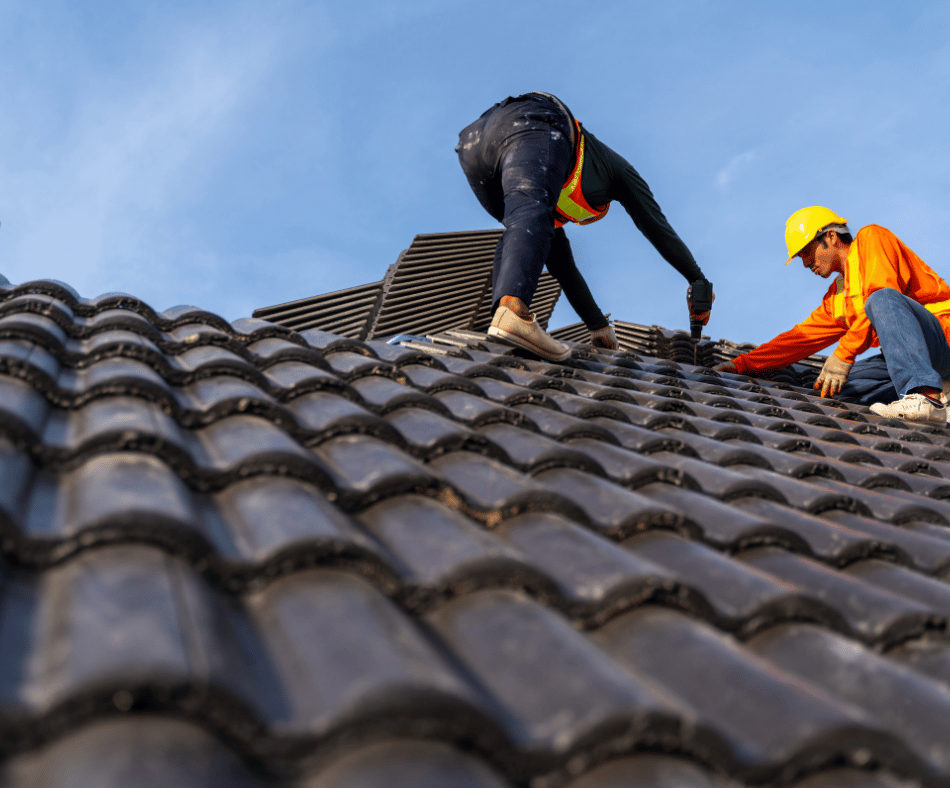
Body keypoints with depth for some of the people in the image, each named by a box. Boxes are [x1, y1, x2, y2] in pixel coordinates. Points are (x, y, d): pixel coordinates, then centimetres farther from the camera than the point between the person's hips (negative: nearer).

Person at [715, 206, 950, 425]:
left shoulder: (872, 238, -1)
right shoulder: (836, 298, 22)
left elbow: (883, 294, -17)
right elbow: (801, 337, 23)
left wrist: (844, 354, -20)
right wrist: (742, 363, 17)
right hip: (908, 355, 8)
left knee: (881, 299, -33)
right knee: (834, 386, -5)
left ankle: (928, 397, -43)